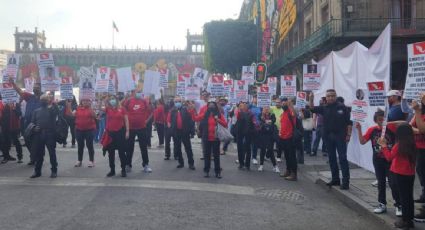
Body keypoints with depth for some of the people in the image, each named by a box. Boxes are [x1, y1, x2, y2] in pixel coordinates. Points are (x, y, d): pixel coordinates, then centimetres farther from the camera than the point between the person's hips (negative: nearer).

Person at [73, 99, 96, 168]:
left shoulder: (90, 108, -5)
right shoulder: (78, 108, 5)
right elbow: (73, 115, 13)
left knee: (89, 145, -2)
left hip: (89, 129, -4)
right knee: (80, 145, 12)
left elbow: (94, 116, -21)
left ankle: (91, 161, 7)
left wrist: (90, 107, -27)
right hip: (79, 129, 4)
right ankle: (79, 160, 21)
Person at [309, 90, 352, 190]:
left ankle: (345, 181, -3)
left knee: (342, 158, -5)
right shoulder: (324, 108, 8)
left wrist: (348, 134, -9)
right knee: (331, 158, 11)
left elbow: (349, 122, -4)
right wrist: (311, 99, -14)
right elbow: (312, 108, 3)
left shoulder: (342, 107, -4)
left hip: (340, 136, -5)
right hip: (328, 136, 5)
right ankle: (335, 179, 22)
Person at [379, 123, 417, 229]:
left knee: (403, 197, 2)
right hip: (410, 174, 6)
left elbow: (389, 157, -9)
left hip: (400, 174, -6)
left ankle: (405, 221, 8)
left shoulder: (399, 145, -16)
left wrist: (384, 145, -1)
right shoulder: (412, 144, 1)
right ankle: (410, 220, 21)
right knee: (409, 197, 13)